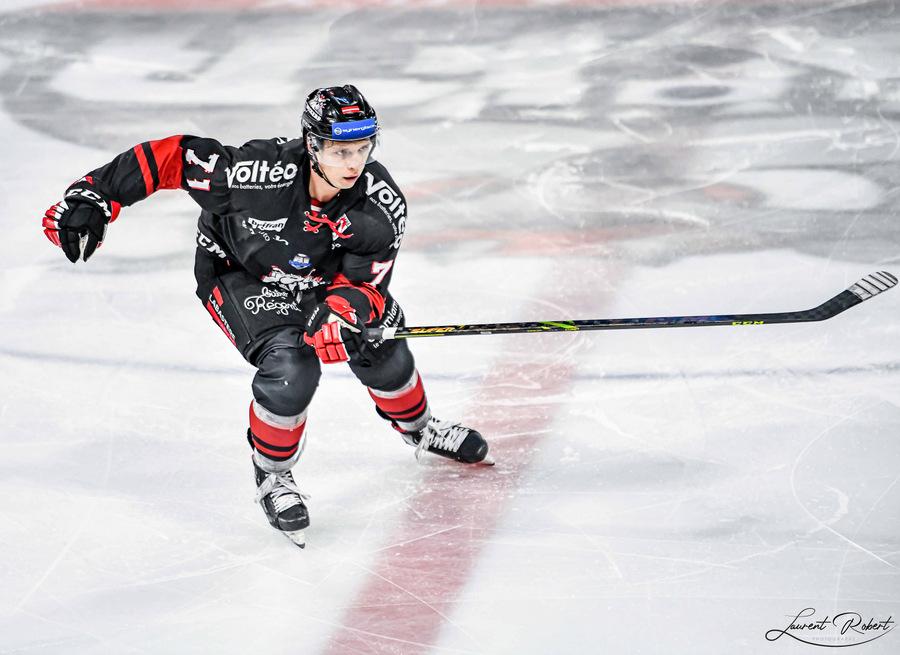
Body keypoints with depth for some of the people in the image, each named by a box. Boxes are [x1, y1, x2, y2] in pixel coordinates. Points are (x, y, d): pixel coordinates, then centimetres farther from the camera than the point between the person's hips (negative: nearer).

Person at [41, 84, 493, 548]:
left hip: (321, 277, 4)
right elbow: (174, 158, -29)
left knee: (384, 355, 1)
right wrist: (93, 196, -30)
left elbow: (365, 281, -22)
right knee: (291, 367, -24)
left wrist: (340, 314, -45)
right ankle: (271, 476, 2)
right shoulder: (262, 171, -38)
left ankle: (420, 430, 36)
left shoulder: (382, 202, -26)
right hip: (240, 275, -4)